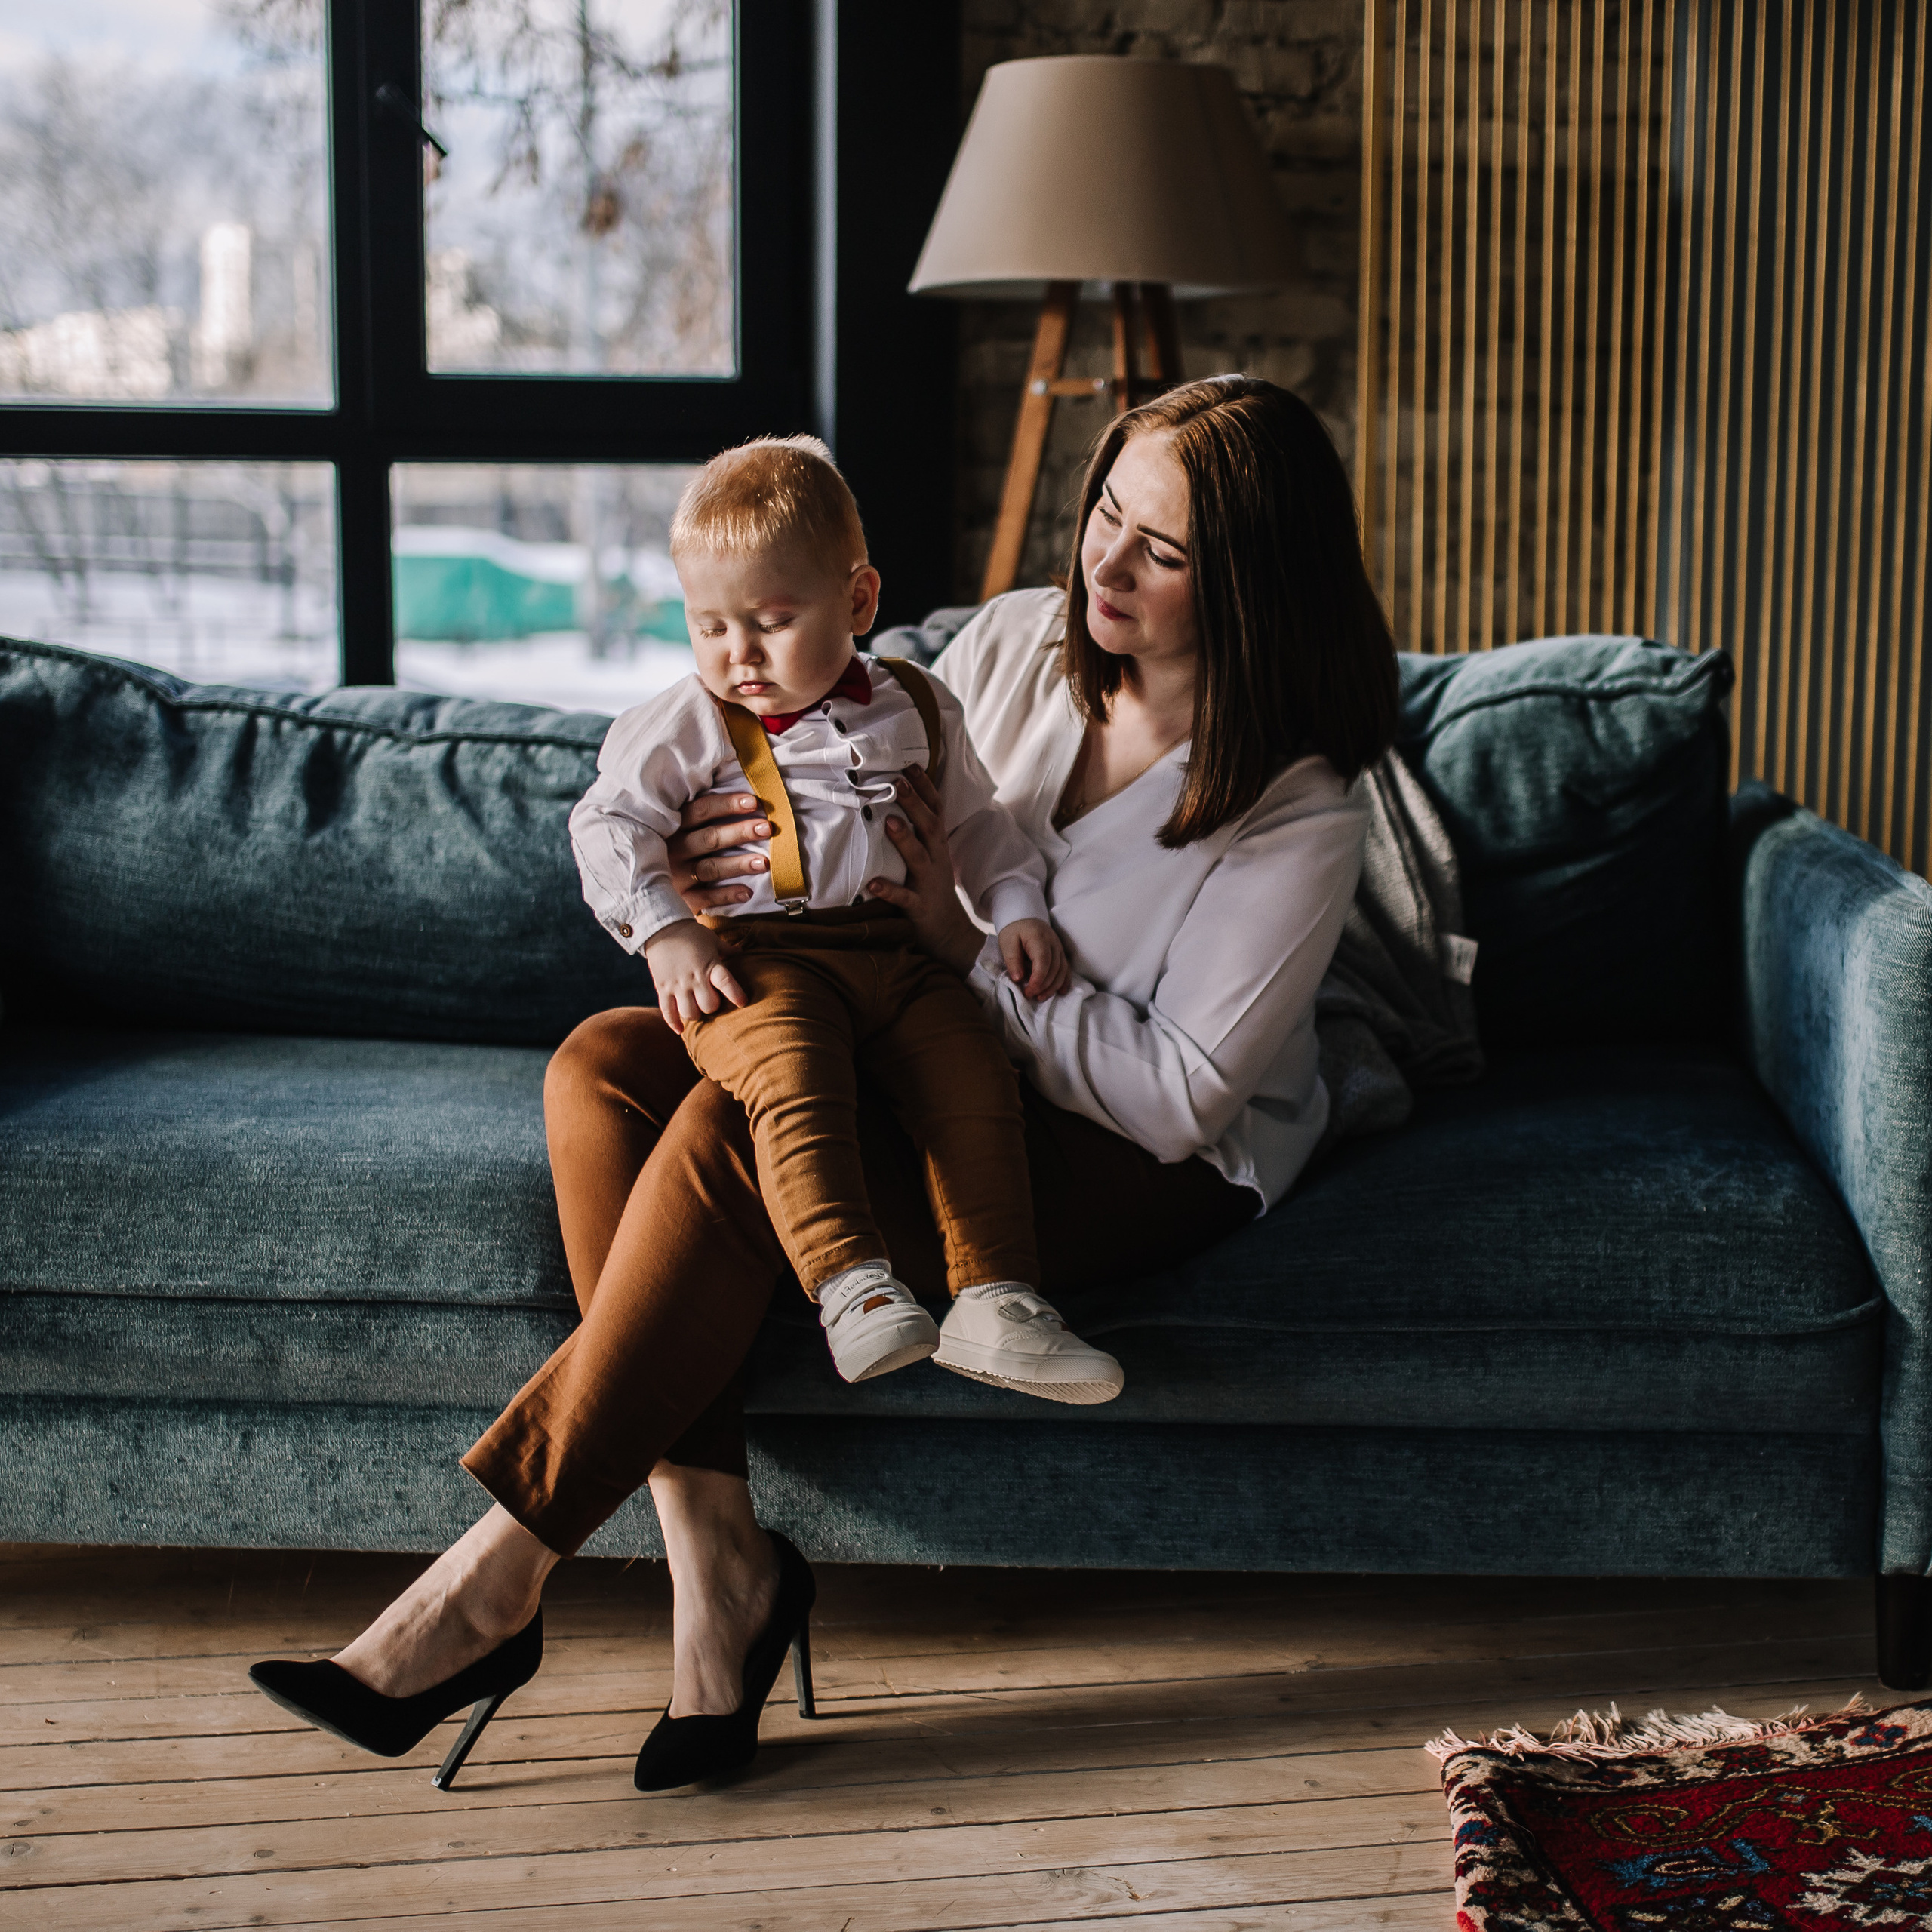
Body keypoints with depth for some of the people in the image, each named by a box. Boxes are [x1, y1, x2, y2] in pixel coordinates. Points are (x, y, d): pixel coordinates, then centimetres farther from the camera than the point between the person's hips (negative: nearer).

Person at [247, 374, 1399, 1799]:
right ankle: (717, 1565, -22)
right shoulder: (1018, 641, 1)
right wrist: (765, 865, -12)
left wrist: (968, 942, -22)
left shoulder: (1300, 811, -18)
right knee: (604, 1067, -18)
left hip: (1141, 1167, -7)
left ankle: (495, 1580, -22)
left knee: (735, 1133, -31)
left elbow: (1182, 1096, -20)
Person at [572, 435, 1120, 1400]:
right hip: (756, 960, -3)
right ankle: (850, 1283, -42)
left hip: (895, 953, 4)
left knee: (974, 1070, -19)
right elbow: (608, 821, 2)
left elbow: (975, 821, 23)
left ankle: (991, 1300, -20)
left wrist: (1016, 911, 9)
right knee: (792, 1074, -34)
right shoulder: (691, 722, 5)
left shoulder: (916, 708, 15)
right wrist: (663, 932, -10)